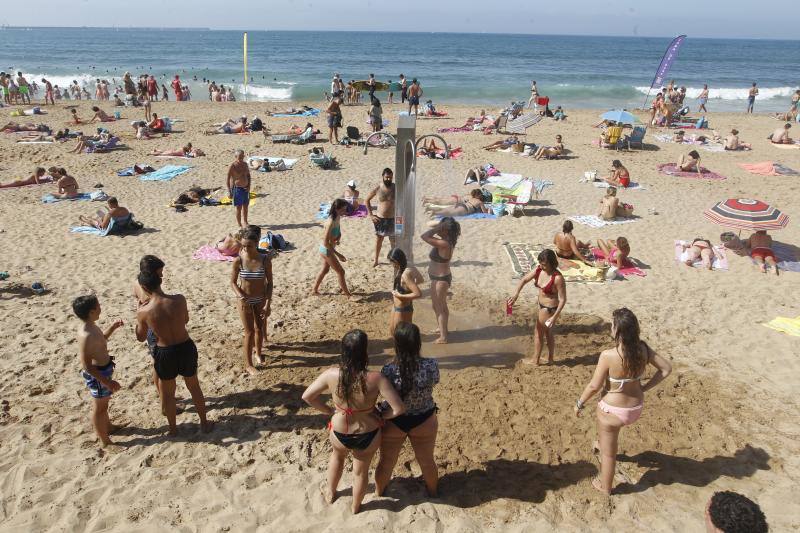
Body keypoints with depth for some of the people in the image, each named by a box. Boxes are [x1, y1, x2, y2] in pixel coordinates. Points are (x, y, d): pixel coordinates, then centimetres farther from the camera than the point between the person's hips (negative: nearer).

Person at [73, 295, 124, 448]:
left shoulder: (91, 326, -3)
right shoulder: (86, 335, -32)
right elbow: (87, 366, -28)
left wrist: (112, 328, 7)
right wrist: (107, 382, -26)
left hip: (104, 369, 9)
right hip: (98, 374, -9)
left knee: (104, 402, 29)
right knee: (99, 407, 9)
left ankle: (108, 426, 51)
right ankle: (105, 441, 27)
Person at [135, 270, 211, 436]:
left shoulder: (143, 311, -18)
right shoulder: (179, 299, -15)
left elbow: (140, 338, 0)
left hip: (165, 354, -2)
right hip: (186, 348, 2)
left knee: (167, 393, 22)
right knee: (194, 387, 23)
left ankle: (173, 428, 38)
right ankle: (204, 423, 38)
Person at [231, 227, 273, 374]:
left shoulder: (265, 260, -16)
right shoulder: (239, 260, -16)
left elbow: (269, 283, -10)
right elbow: (233, 282, -8)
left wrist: (268, 304, -14)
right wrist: (241, 297, -23)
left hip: (260, 300, 1)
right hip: (245, 300, -1)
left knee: (260, 329, 18)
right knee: (249, 332, 5)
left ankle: (258, 352, 45)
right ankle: (248, 364, 21)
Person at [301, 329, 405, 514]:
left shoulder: (332, 375, -24)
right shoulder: (375, 379, -31)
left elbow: (307, 396, -13)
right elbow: (399, 409, -28)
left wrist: (329, 410, 0)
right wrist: (381, 415, -8)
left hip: (340, 433, 2)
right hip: (368, 435, -1)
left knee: (337, 455, 37)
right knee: (361, 471, 27)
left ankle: (330, 493, 59)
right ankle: (355, 506, 53)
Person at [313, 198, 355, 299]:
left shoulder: (338, 218, -3)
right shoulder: (331, 222, -30)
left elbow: (338, 232, 14)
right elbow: (325, 242, -29)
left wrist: (338, 239, -10)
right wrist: (338, 254, -25)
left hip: (328, 249, 9)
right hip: (326, 250, -9)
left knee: (325, 270, 23)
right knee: (340, 271, 1)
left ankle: (314, 290, 38)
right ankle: (348, 295, 13)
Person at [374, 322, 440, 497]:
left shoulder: (388, 370, -30)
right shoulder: (431, 366, -27)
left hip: (393, 422, -1)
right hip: (424, 422, 1)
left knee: (386, 461, 26)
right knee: (427, 460, 28)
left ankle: (378, 492, 51)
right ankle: (433, 492, 52)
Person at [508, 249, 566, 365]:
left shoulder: (557, 278, -29)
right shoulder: (539, 270, -9)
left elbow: (563, 299, -23)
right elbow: (524, 279, 0)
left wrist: (554, 317, -24)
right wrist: (516, 294, -15)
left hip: (550, 308, -8)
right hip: (542, 305, 8)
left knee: (538, 332, 10)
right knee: (547, 332, 23)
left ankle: (535, 359, 31)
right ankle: (550, 358, 42)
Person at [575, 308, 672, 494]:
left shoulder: (608, 356, -29)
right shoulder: (643, 349, -14)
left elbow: (594, 386, -21)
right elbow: (666, 368, -3)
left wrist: (579, 403, -4)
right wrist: (644, 388, 5)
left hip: (613, 411, -5)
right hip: (636, 408, 5)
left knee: (608, 452, 20)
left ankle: (605, 486, 42)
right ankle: (602, 443, 66)